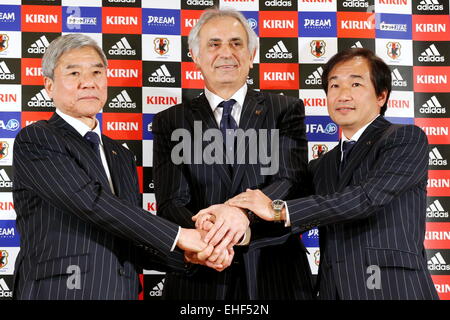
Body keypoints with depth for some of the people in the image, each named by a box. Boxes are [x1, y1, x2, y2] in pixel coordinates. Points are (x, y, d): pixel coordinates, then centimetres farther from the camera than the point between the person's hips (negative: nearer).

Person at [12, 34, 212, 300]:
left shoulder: (122, 157, 14)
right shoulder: (34, 140, -7)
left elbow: (134, 246, 12)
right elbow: (91, 203, -20)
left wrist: (193, 256, -5)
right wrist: (177, 236, -17)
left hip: (122, 292, 6)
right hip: (59, 291, -6)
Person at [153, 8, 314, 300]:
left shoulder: (286, 110, 3)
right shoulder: (170, 122, 4)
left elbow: (290, 180, -10)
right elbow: (171, 202, -5)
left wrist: (243, 211, -30)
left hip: (276, 276, 0)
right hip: (199, 279, 0)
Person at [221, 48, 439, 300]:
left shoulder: (407, 138, -2)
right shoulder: (321, 167, 16)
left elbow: (369, 196, -16)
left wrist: (278, 210, -18)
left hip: (394, 288, -5)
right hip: (332, 290, 5)